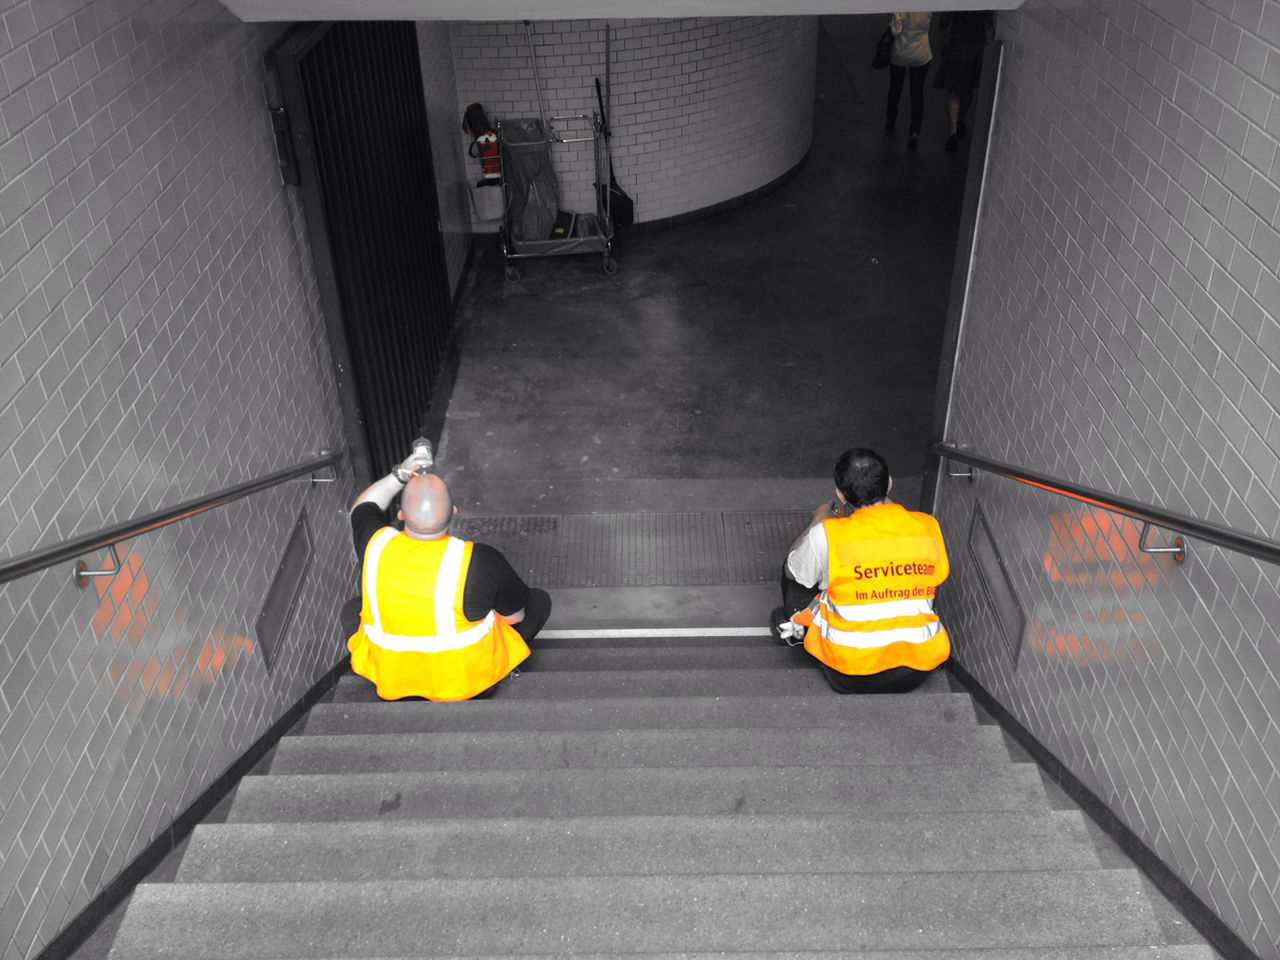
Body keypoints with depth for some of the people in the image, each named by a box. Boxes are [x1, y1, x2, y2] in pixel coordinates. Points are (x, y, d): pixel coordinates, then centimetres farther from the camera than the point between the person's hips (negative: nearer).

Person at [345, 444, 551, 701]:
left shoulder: (376, 545, -20)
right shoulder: (480, 561, -29)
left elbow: (362, 507, 7)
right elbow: (515, 616, -9)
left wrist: (398, 476, 1)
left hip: (388, 675, 2)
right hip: (468, 676, -2)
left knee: (353, 607, 33)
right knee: (540, 601, 17)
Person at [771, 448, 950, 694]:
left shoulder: (827, 534, -15)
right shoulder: (928, 526, -6)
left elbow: (794, 569, 7)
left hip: (852, 678, -3)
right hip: (919, 671, 3)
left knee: (795, 572, 18)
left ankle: (795, 628, 39)